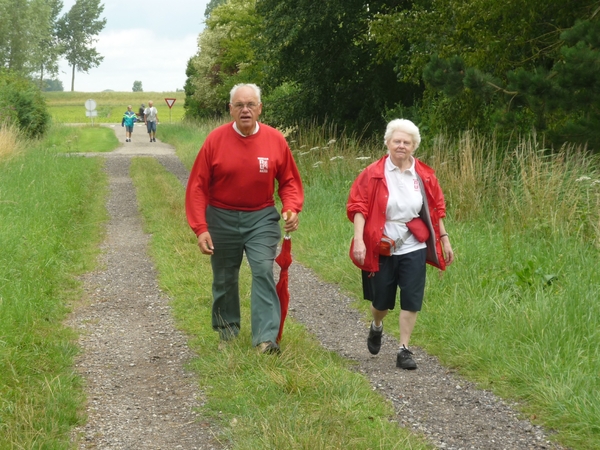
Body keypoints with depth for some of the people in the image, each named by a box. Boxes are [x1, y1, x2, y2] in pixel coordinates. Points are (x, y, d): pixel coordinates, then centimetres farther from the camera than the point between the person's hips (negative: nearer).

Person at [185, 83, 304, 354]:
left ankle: (266, 338, -17)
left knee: (264, 271, -15)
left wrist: (292, 208, -16)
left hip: (261, 217, 0)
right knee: (224, 279, 14)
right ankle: (226, 330, 34)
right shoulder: (215, 140, -10)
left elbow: (289, 181, 3)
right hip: (222, 218, 0)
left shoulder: (275, 140, -7)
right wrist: (200, 228, -13)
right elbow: (197, 187, -8)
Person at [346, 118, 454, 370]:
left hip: (413, 249, 2)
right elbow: (358, 206, -10)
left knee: (411, 300, -2)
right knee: (381, 299, 11)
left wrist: (444, 239, 11)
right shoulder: (373, 174, -7)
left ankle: (404, 350, 8)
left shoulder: (424, 175, 1)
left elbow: (436, 209, 9)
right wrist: (358, 239, -20)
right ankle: (376, 327, 45)